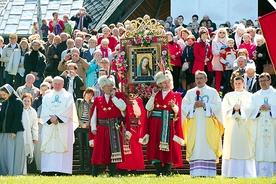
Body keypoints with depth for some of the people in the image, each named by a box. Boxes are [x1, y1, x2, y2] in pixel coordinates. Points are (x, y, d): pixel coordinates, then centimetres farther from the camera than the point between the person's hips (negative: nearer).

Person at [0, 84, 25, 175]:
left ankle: (14, 171, -4)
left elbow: (18, 117, -13)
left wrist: (14, 131, -18)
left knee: (13, 153, -6)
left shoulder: (18, 102, -7)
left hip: (15, 132, -7)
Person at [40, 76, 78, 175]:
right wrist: (51, 118, -12)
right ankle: (48, 170, -7)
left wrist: (57, 117, -14)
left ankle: (62, 170, -13)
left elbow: (68, 110, -4)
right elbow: (44, 111, 5)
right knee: (49, 147, -4)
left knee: (62, 147, -9)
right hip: (49, 126, 3)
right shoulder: (47, 97, 17)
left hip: (64, 126, -3)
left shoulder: (68, 96, 9)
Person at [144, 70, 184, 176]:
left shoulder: (176, 95, 8)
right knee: (156, 147, -4)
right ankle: (158, 171, -1)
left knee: (169, 147, -5)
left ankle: (167, 171, -1)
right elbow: (148, 108, 0)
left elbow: (177, 111, -4)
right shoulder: (156, 94, 12)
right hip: (156, 126, 1)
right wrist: (153, 96, -9)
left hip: (169, 126, -1)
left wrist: (173, 106, -24)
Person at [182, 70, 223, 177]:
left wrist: (204, 105, -11)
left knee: (208, 149, -7)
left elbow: (218, 106, -1)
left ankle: (209, 173, -7)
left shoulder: (213, 92, 9)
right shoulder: (190, 93, 14)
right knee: (195, 149, -5)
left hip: (208, 126, -2)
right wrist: (194, 106, -9)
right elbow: (184, 107, 8)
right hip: (194, 126, 2)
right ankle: (195, 173, -5)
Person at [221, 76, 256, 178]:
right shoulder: (228, 96, 16)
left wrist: (240, 108, -17)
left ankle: (246, 173, -6)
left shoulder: (249, 96, 12)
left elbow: (250, 108, -3)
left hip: (245, 126, -1)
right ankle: (232, 173, -7)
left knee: (245, 149, -6)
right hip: (232, 125, 1)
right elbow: (225, 108, 3)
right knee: (232, 149, -5)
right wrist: (233, 108, -15)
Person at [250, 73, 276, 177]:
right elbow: (251, 111, 10)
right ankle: (260, 173, -5)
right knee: (260, 149, -4)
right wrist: (259, 109, -8)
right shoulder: (255, 96, 15)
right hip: (259, 127, 2)